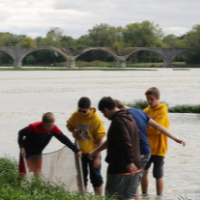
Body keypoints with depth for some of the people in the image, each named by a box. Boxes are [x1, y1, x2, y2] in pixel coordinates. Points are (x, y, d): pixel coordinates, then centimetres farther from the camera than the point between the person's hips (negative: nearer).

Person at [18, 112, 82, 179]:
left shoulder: (54, 129, -19)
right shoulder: (33, 127, -30)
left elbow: (64, 139, -13)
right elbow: (21, 133, -16)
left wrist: (76, 150, -14)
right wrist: (21, 147, -26)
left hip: (37, 153, 4)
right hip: (26, 152, -4)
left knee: (38, 175, 5)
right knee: (22, 173, -7)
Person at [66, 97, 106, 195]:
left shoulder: (97, 120, -17)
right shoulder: (76, 115, -6)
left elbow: (100, 140, -13)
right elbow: (69, 124, 15)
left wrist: (97, 157, -14)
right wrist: (73, 131, -9)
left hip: (92, 153, -4)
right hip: (80, 152, 4)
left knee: (95, 176, 5)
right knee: (82, 176, 14)